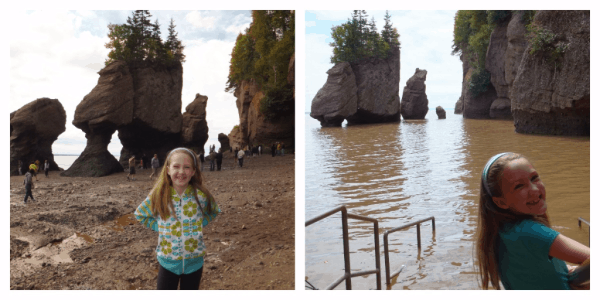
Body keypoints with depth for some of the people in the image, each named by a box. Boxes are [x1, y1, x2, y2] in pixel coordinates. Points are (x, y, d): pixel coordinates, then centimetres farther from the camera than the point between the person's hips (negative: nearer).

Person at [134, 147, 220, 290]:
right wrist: (158, 226, -4)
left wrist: (200, 224, -5)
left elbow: (213, 212, 10)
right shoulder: (159, 196, -10)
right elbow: (140, 214, 8)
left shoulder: (201, 196, -11)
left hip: (194, 261, 0)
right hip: (168, 262, 0)